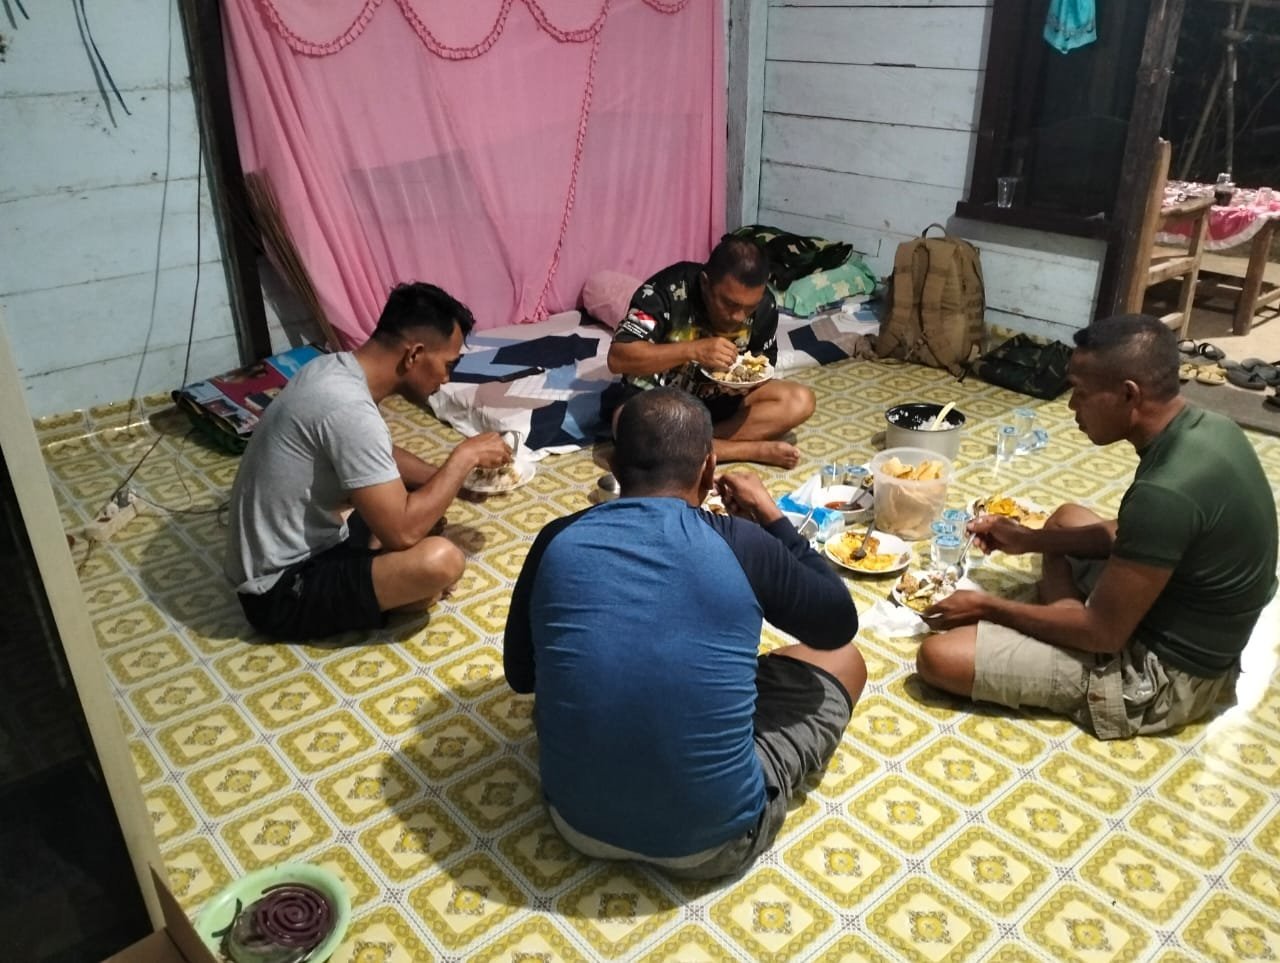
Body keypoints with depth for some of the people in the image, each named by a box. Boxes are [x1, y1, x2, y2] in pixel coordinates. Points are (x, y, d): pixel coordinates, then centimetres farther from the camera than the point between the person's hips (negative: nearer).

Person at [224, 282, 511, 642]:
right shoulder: (348, 409, -28)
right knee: (440, 561, -27)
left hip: (303, 549, 10)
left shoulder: (334, 368, 1)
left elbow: (382, 457, 19)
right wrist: (464, 457, -16)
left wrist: (452, 477, 6)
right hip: (280, 592, -9)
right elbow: (402, 531, -28)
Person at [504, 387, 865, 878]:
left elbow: (520, 675, 8)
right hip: (716, 839, -3)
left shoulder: (557, 542, -7)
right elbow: (839, 623, 4)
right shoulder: (742, 544, -14)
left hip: (578, 821, 4)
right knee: (842, 659, 15)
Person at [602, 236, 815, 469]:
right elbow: (617, 358, -30)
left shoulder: (764, 306, -13)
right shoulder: (668, 290, -26)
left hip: (716, 398, 4)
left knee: (800, 401, -17)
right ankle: (756, 450, -25)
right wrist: (693, 350, -40)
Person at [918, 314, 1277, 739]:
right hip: (1191, 635, 9)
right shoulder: (1205, 427, -4)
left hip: (1163, 674, -9)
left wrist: (987, 607, -12)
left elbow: (1104, 633, -24)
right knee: (1066, 517, 29)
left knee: (938, 656, -17)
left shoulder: (1167, 492, -33)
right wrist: (1028, 539, 7)